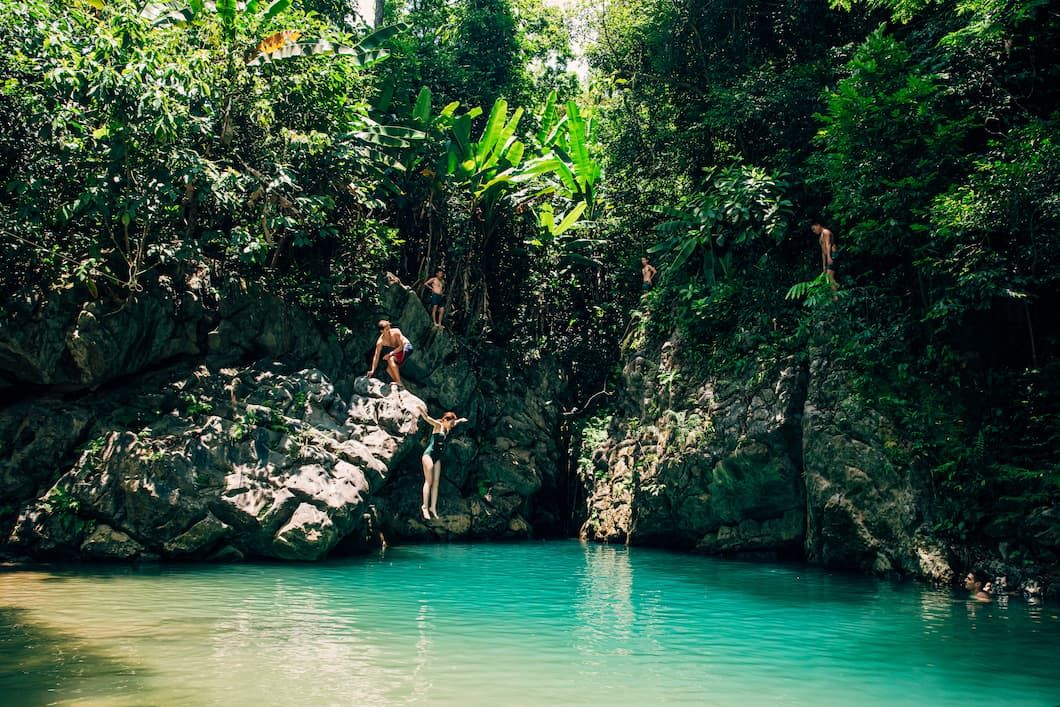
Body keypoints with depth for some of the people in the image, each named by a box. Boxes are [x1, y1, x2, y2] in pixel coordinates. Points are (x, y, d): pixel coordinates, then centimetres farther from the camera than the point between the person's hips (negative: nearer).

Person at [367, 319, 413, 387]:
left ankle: (399, 382, -25)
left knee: (391, 359, -28)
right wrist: (372, 370, -15)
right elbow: (376, 356, -10)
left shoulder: (396, 332, -24)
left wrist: (390, 354, -30)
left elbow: (401, 346, -21)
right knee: (388, 369, -11)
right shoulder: (380, 341, -13)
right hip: (397, 351, 6)